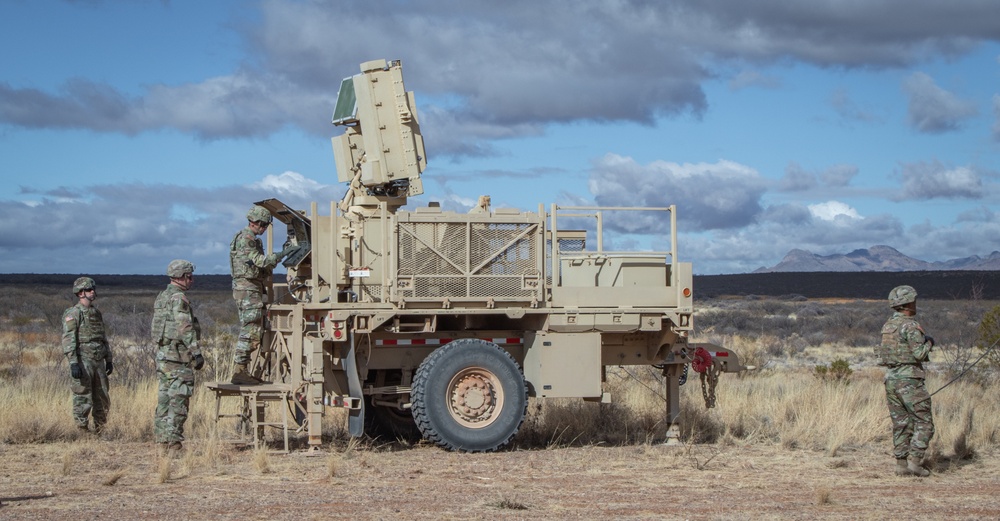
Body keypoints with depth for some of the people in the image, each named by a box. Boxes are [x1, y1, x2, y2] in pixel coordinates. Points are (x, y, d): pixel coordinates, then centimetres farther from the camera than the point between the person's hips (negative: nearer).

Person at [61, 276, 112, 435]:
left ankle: (100, 431, 17)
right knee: (83, 400, -4)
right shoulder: (73, 314, -9)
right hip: (83, 361, -7)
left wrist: (109, 359, 19)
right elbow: (68, 339, -16)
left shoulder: (96, 312, 15)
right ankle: (82, 432, 1)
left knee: (102, 399, 9)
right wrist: (73, 362, -24)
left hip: (98, 361, 7)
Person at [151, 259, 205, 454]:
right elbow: (185, 329, -20)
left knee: (165, 398, 11)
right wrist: (196, 353, -20)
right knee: (178, 401, -8)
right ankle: (173, 441, -9)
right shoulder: (178, 298, -13)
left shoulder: (161, 297, 17)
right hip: (177, 357, -10)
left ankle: (162, 438, 14)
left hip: (161, 354, 10)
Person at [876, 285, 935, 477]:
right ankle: (914, 462, -8)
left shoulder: (888, 325, 12)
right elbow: (920, 353, -18)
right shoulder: (910, 326, -13)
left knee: (901, 424, 11)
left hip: (890, 378, 8)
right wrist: (929, 342, 1)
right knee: (924, 423, -1)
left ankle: (901, 464, 9)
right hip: (909, 380, -8)